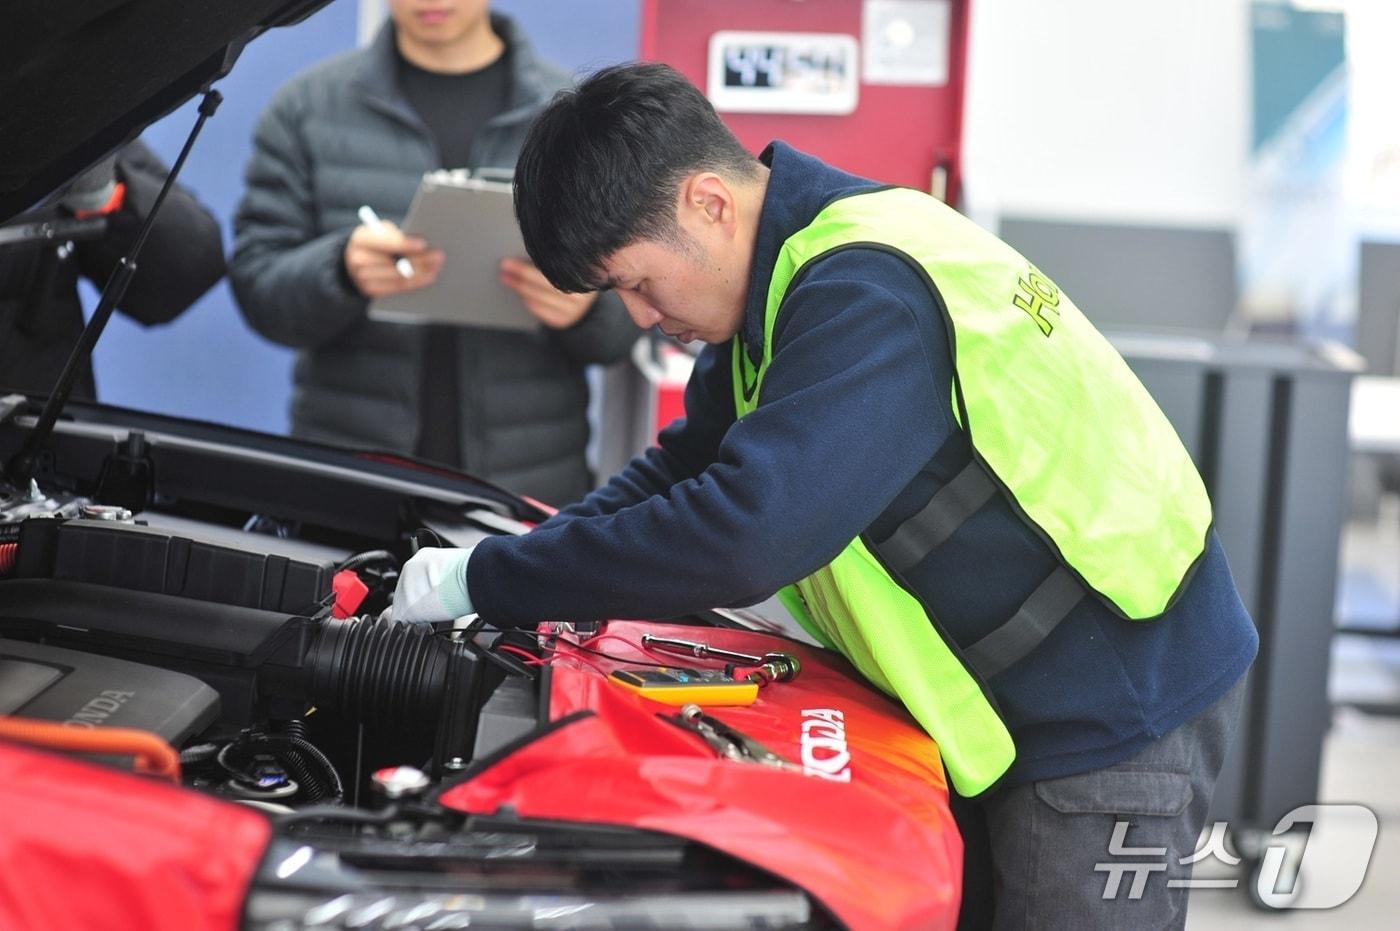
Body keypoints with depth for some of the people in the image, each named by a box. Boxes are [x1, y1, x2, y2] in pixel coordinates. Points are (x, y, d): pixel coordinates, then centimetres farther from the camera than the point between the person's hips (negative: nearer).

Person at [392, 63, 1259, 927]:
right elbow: (688, 467, 14)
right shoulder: (794, 268, 4)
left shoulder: (867, 293, -27)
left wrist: (486, 580, -26)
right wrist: (535, 558, -1)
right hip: (992, 703, 9)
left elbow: (743, 531, -35)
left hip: (1113, 703, -9)